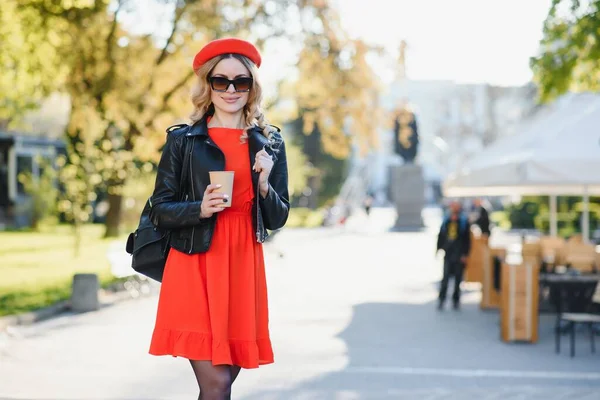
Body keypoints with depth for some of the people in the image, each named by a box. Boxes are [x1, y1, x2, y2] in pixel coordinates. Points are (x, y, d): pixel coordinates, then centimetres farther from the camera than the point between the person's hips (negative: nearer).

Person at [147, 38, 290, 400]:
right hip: (194, 269, -3)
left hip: (244, 269, 3)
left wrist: (265, 184, -9)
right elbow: (161, 210, 1)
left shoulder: (270, 144, 9)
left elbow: (278, 219, 10)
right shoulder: (182, 139, 2)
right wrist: (201, 209, -17)